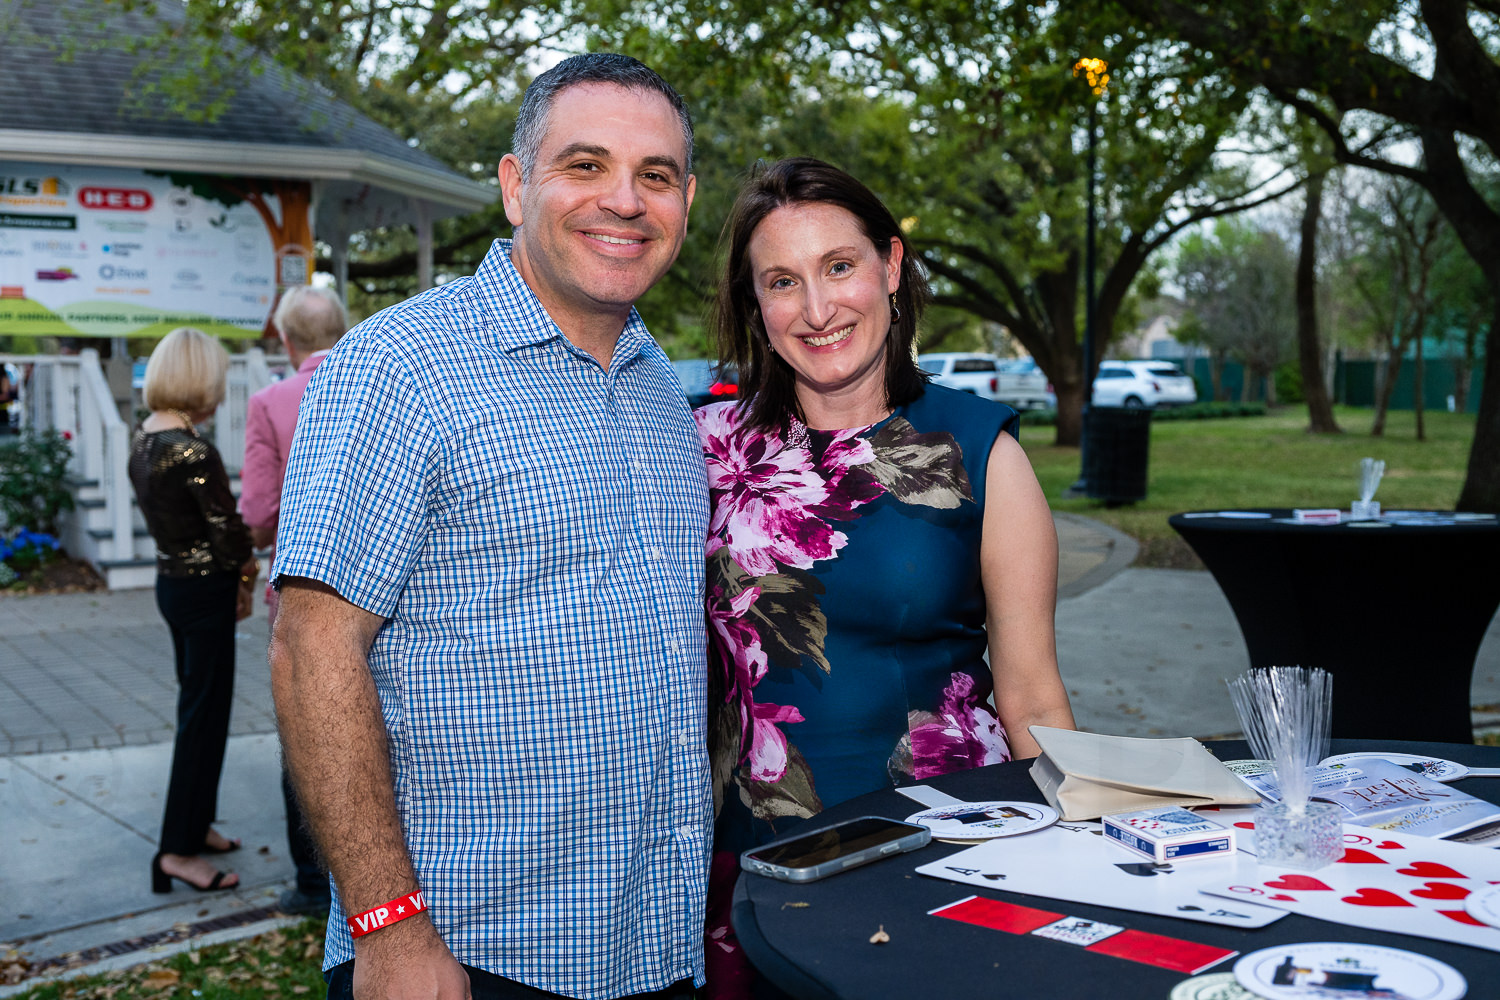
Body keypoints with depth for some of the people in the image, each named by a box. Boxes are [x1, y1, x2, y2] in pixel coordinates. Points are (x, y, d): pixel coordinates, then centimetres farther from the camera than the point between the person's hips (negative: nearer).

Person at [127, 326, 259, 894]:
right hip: (205, 590, -9)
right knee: (205, 715, -1)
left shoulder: (142, 441, 5)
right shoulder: (193, 452, -22)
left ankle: (194, 825, 31)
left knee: (197, 708, 20)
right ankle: (179, 851, 3)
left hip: (171, 582, 9)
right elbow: (229, 529, -19)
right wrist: (246, 579, 1)